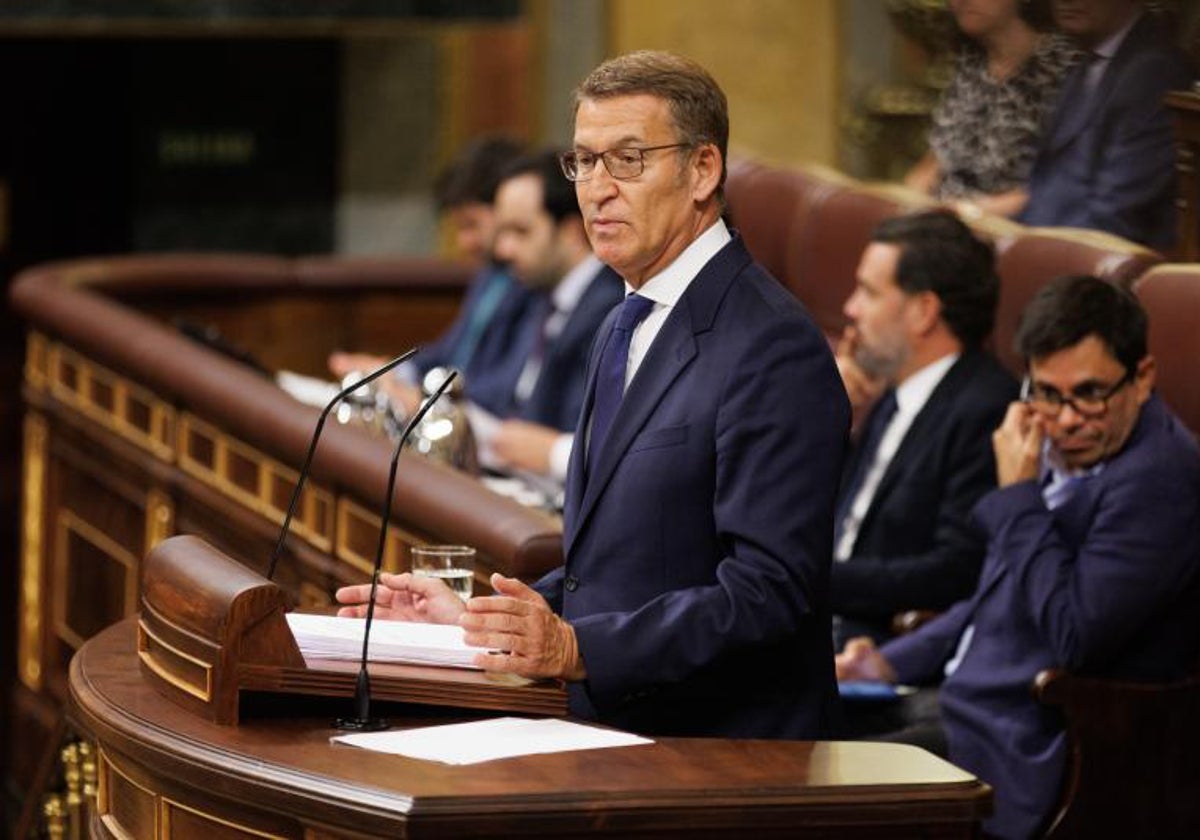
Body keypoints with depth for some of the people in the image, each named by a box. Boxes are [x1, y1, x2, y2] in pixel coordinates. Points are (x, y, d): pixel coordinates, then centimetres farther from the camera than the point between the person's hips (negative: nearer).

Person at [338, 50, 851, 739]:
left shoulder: (774, 349, -12)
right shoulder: (625, 331, 19)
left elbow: (766, 592, -19)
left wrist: (579, 648, -25)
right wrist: (476, 620, 12)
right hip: (618, 741, 8)